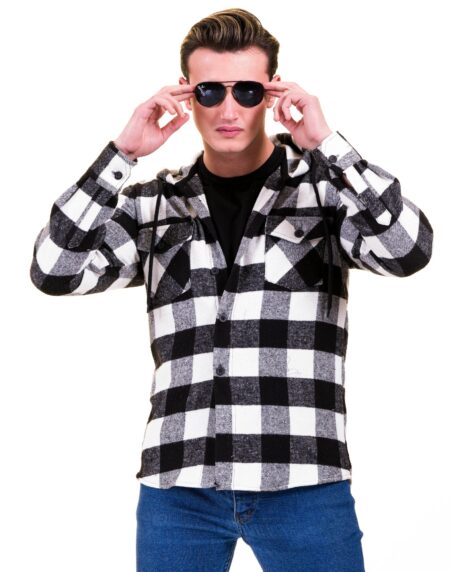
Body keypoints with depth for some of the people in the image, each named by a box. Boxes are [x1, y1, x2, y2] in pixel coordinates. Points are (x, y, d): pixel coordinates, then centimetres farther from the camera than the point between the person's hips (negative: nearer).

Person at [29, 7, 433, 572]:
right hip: (177, 482, 2)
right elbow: (55, 272, -1)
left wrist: (325, 142, -14)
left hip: (303, 482, -1)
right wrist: (123, 153, -6)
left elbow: (407, 250, -11)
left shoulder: (325, 185, 5)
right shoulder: (153, 205, 10)